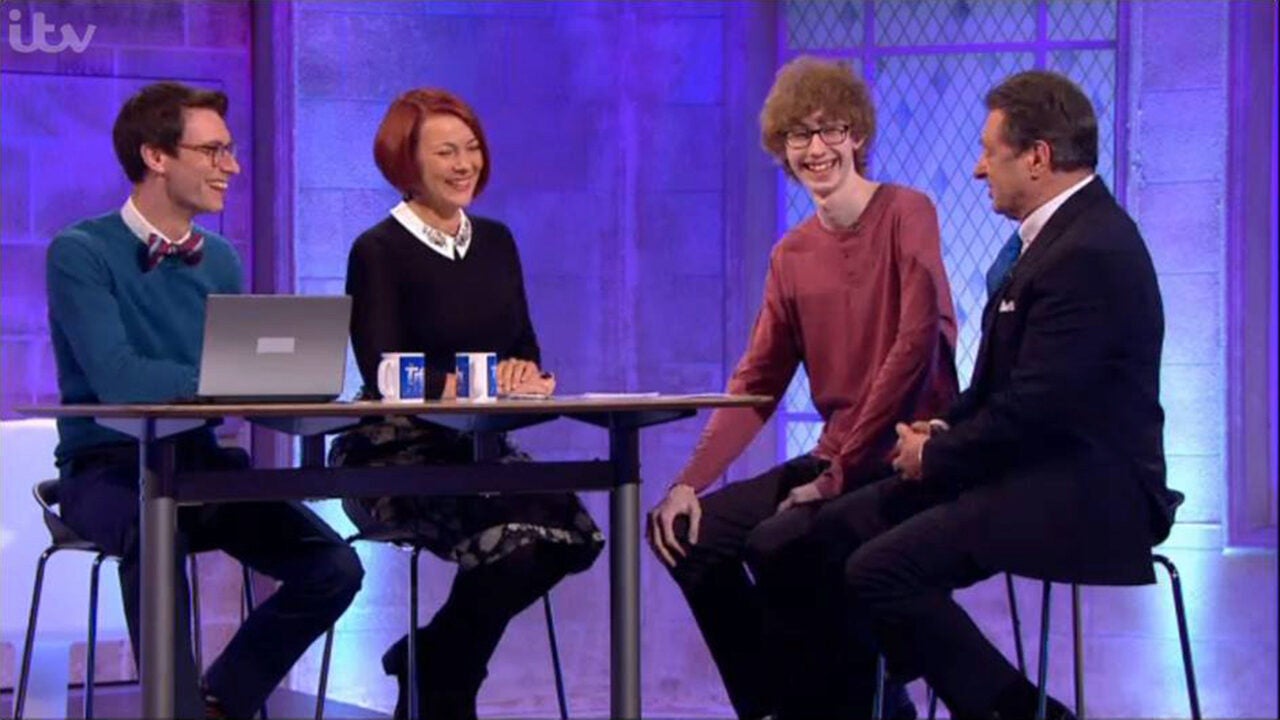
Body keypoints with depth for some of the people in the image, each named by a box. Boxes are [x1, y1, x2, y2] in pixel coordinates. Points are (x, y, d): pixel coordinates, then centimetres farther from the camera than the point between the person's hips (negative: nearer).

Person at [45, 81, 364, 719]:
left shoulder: (220, 260, 11)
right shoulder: (81, 253, -9)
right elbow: (117, 378, -23)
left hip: (203, 463, 6)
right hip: (108, 468, -6)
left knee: (333, 568, -12)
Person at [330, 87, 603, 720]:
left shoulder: (496, 241, 14)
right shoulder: (378, 251, -5)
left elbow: (527, 350, 10)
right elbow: (384, 373, -15)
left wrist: (528, 376, -14)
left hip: (478, 447, 6)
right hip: (397, 453, -6)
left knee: (572, 535, -20)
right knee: (510, 542, -30)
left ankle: (431, 661, 2)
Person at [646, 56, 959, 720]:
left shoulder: (906, 214, -8)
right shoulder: (792, 254, 11)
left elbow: (917, 345, -18)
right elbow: (756, 381, 9)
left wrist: (840, 472, -19)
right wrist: (691, 481, -6)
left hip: (905, 462, -7)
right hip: (831, 460, 7)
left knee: (777, 543, -27)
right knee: (689, 530, -2)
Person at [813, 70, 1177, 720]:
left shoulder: (1090, 252, -20)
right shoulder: (1065, 230, 14)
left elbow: (1035, 407, -24)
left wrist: (936, 455, -10)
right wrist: (948, 430, 4)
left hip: (1085, 492, -11)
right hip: (1040, 469, 11)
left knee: (881, 570, -22)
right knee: (838, 529, 6)